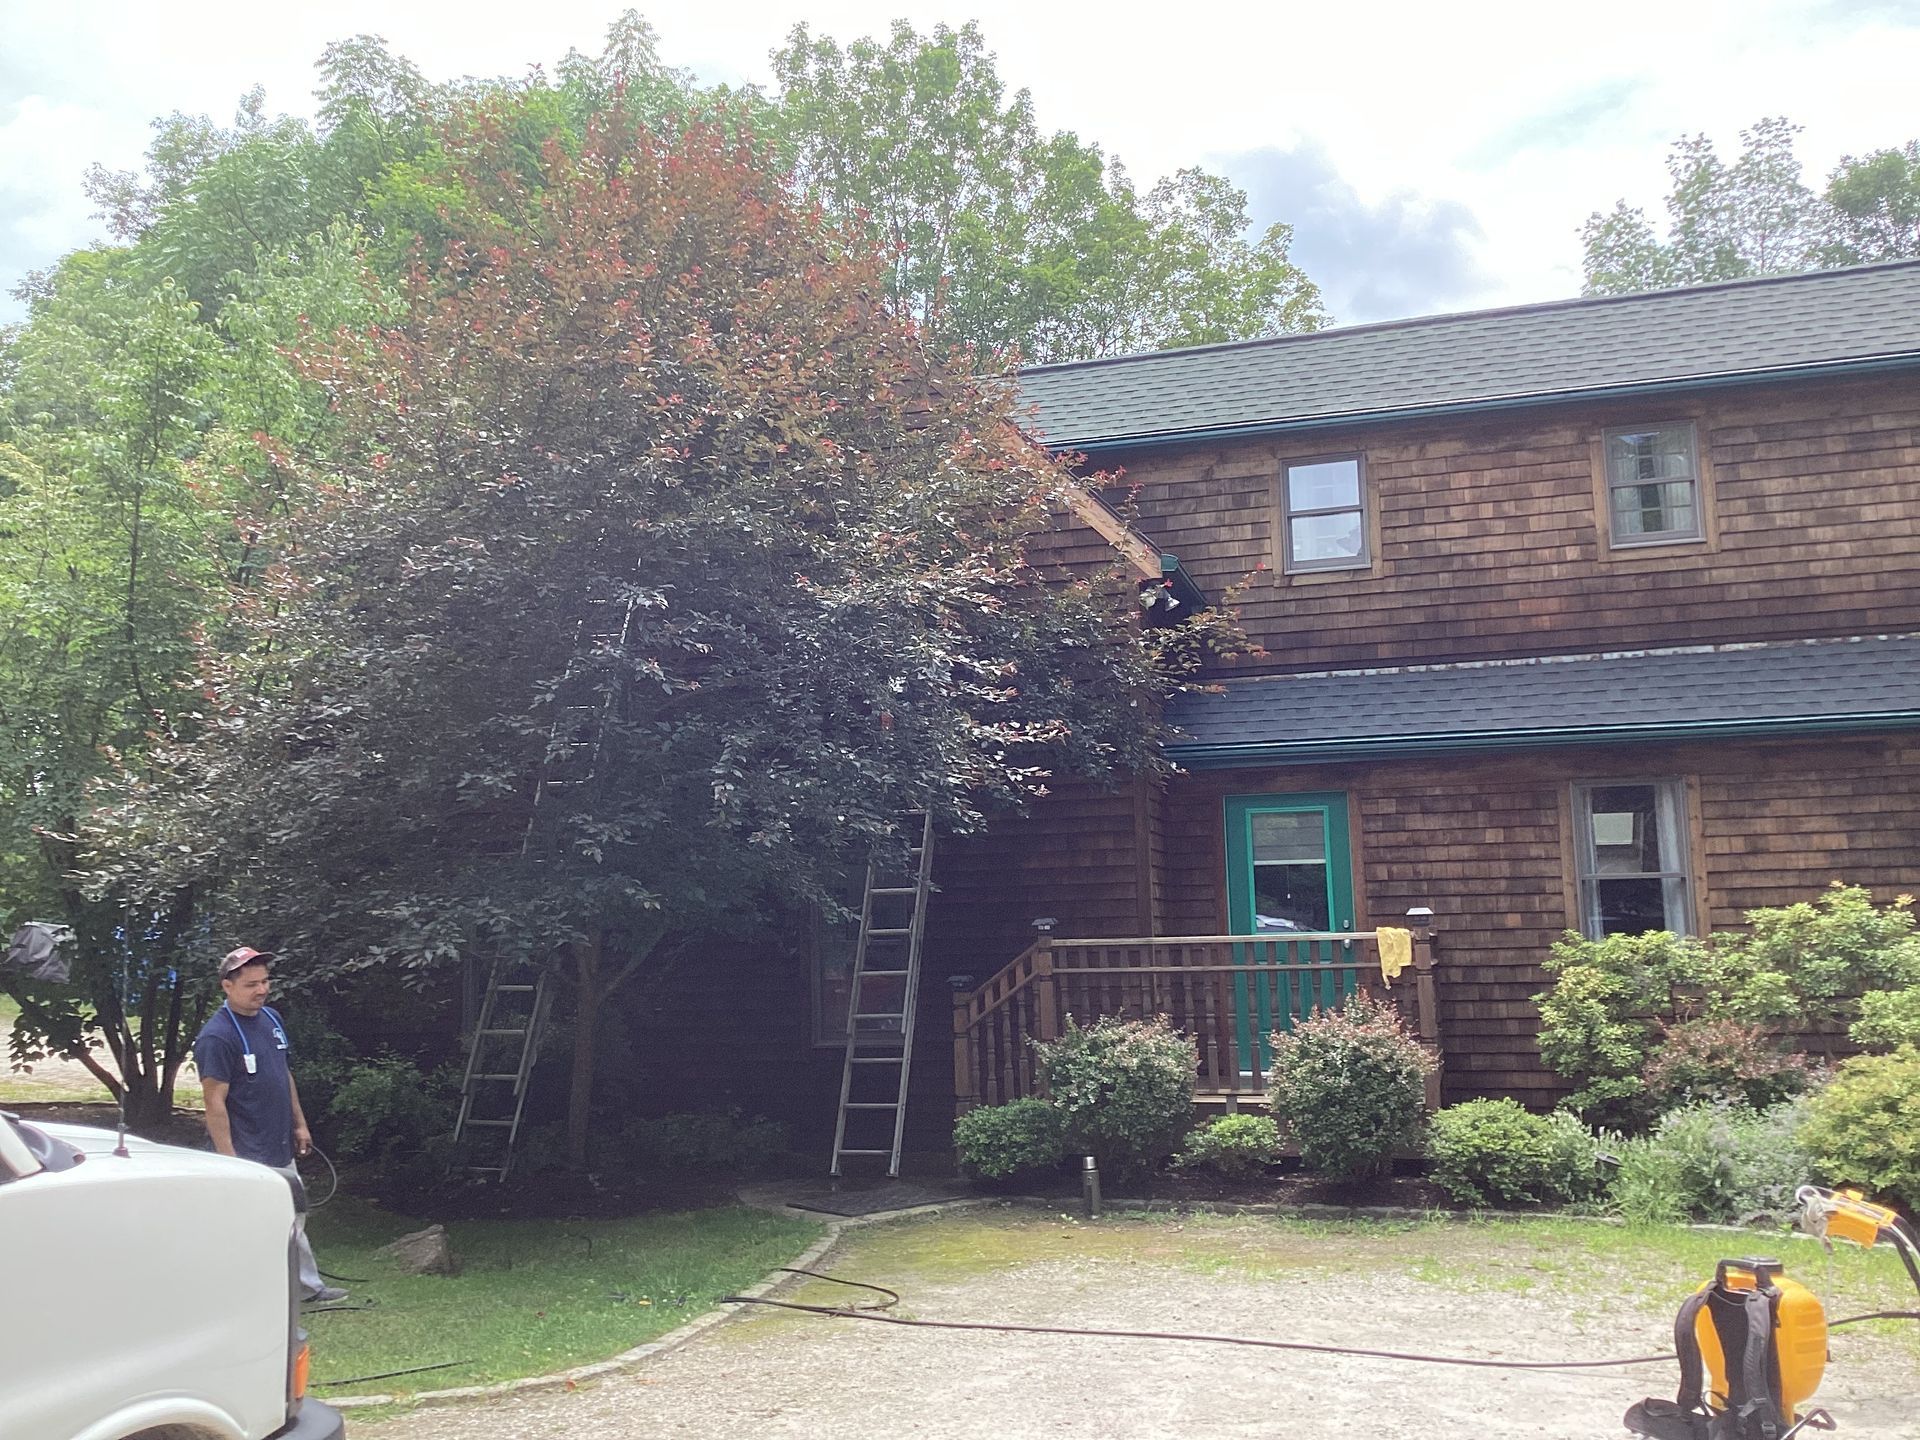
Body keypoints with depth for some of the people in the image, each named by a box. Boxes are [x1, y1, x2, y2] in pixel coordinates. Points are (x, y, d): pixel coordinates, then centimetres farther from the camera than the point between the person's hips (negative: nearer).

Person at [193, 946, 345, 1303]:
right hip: (248, 1156, -9)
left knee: (293, 1222, 20)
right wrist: (229, 1160, -22)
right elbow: (215, 1102, -20)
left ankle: (310, 1287, 34)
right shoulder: (217, 1036, -18)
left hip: (281, 1150, 9)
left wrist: (299, 1124, 17)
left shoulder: (271, 1018, 8)